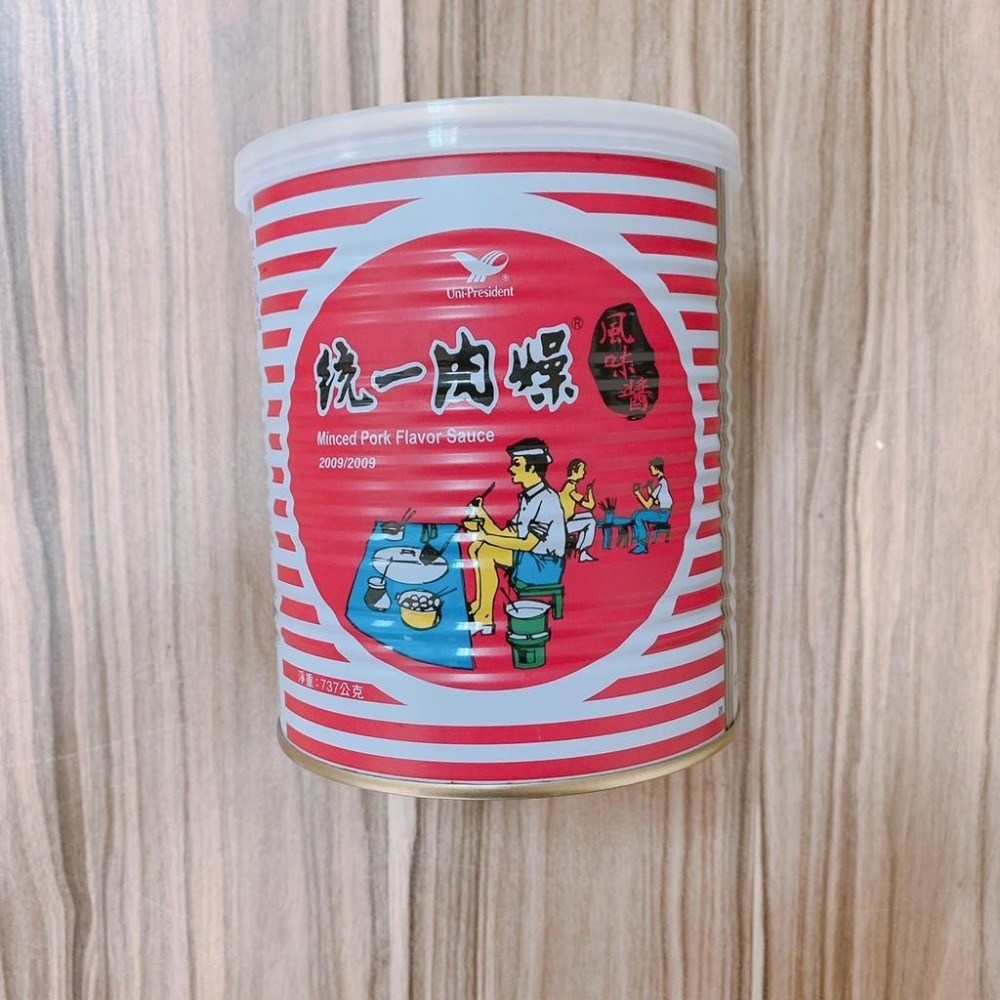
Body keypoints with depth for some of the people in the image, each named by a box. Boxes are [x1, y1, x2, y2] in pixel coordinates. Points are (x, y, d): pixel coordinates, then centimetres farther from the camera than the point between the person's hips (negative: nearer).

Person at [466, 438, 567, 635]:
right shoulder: (528, 497, 11)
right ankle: (480, 608, -4)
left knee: (485, 553, -21)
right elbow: (509, 535, 8)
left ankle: (484, 619, -11)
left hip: (544, 565, -9)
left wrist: (487, 537, -19)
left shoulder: (547, 499, -18)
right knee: (477, 548, -3)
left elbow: (527, 543, -22)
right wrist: (483, 517, -5)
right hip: (526, 557, 9)